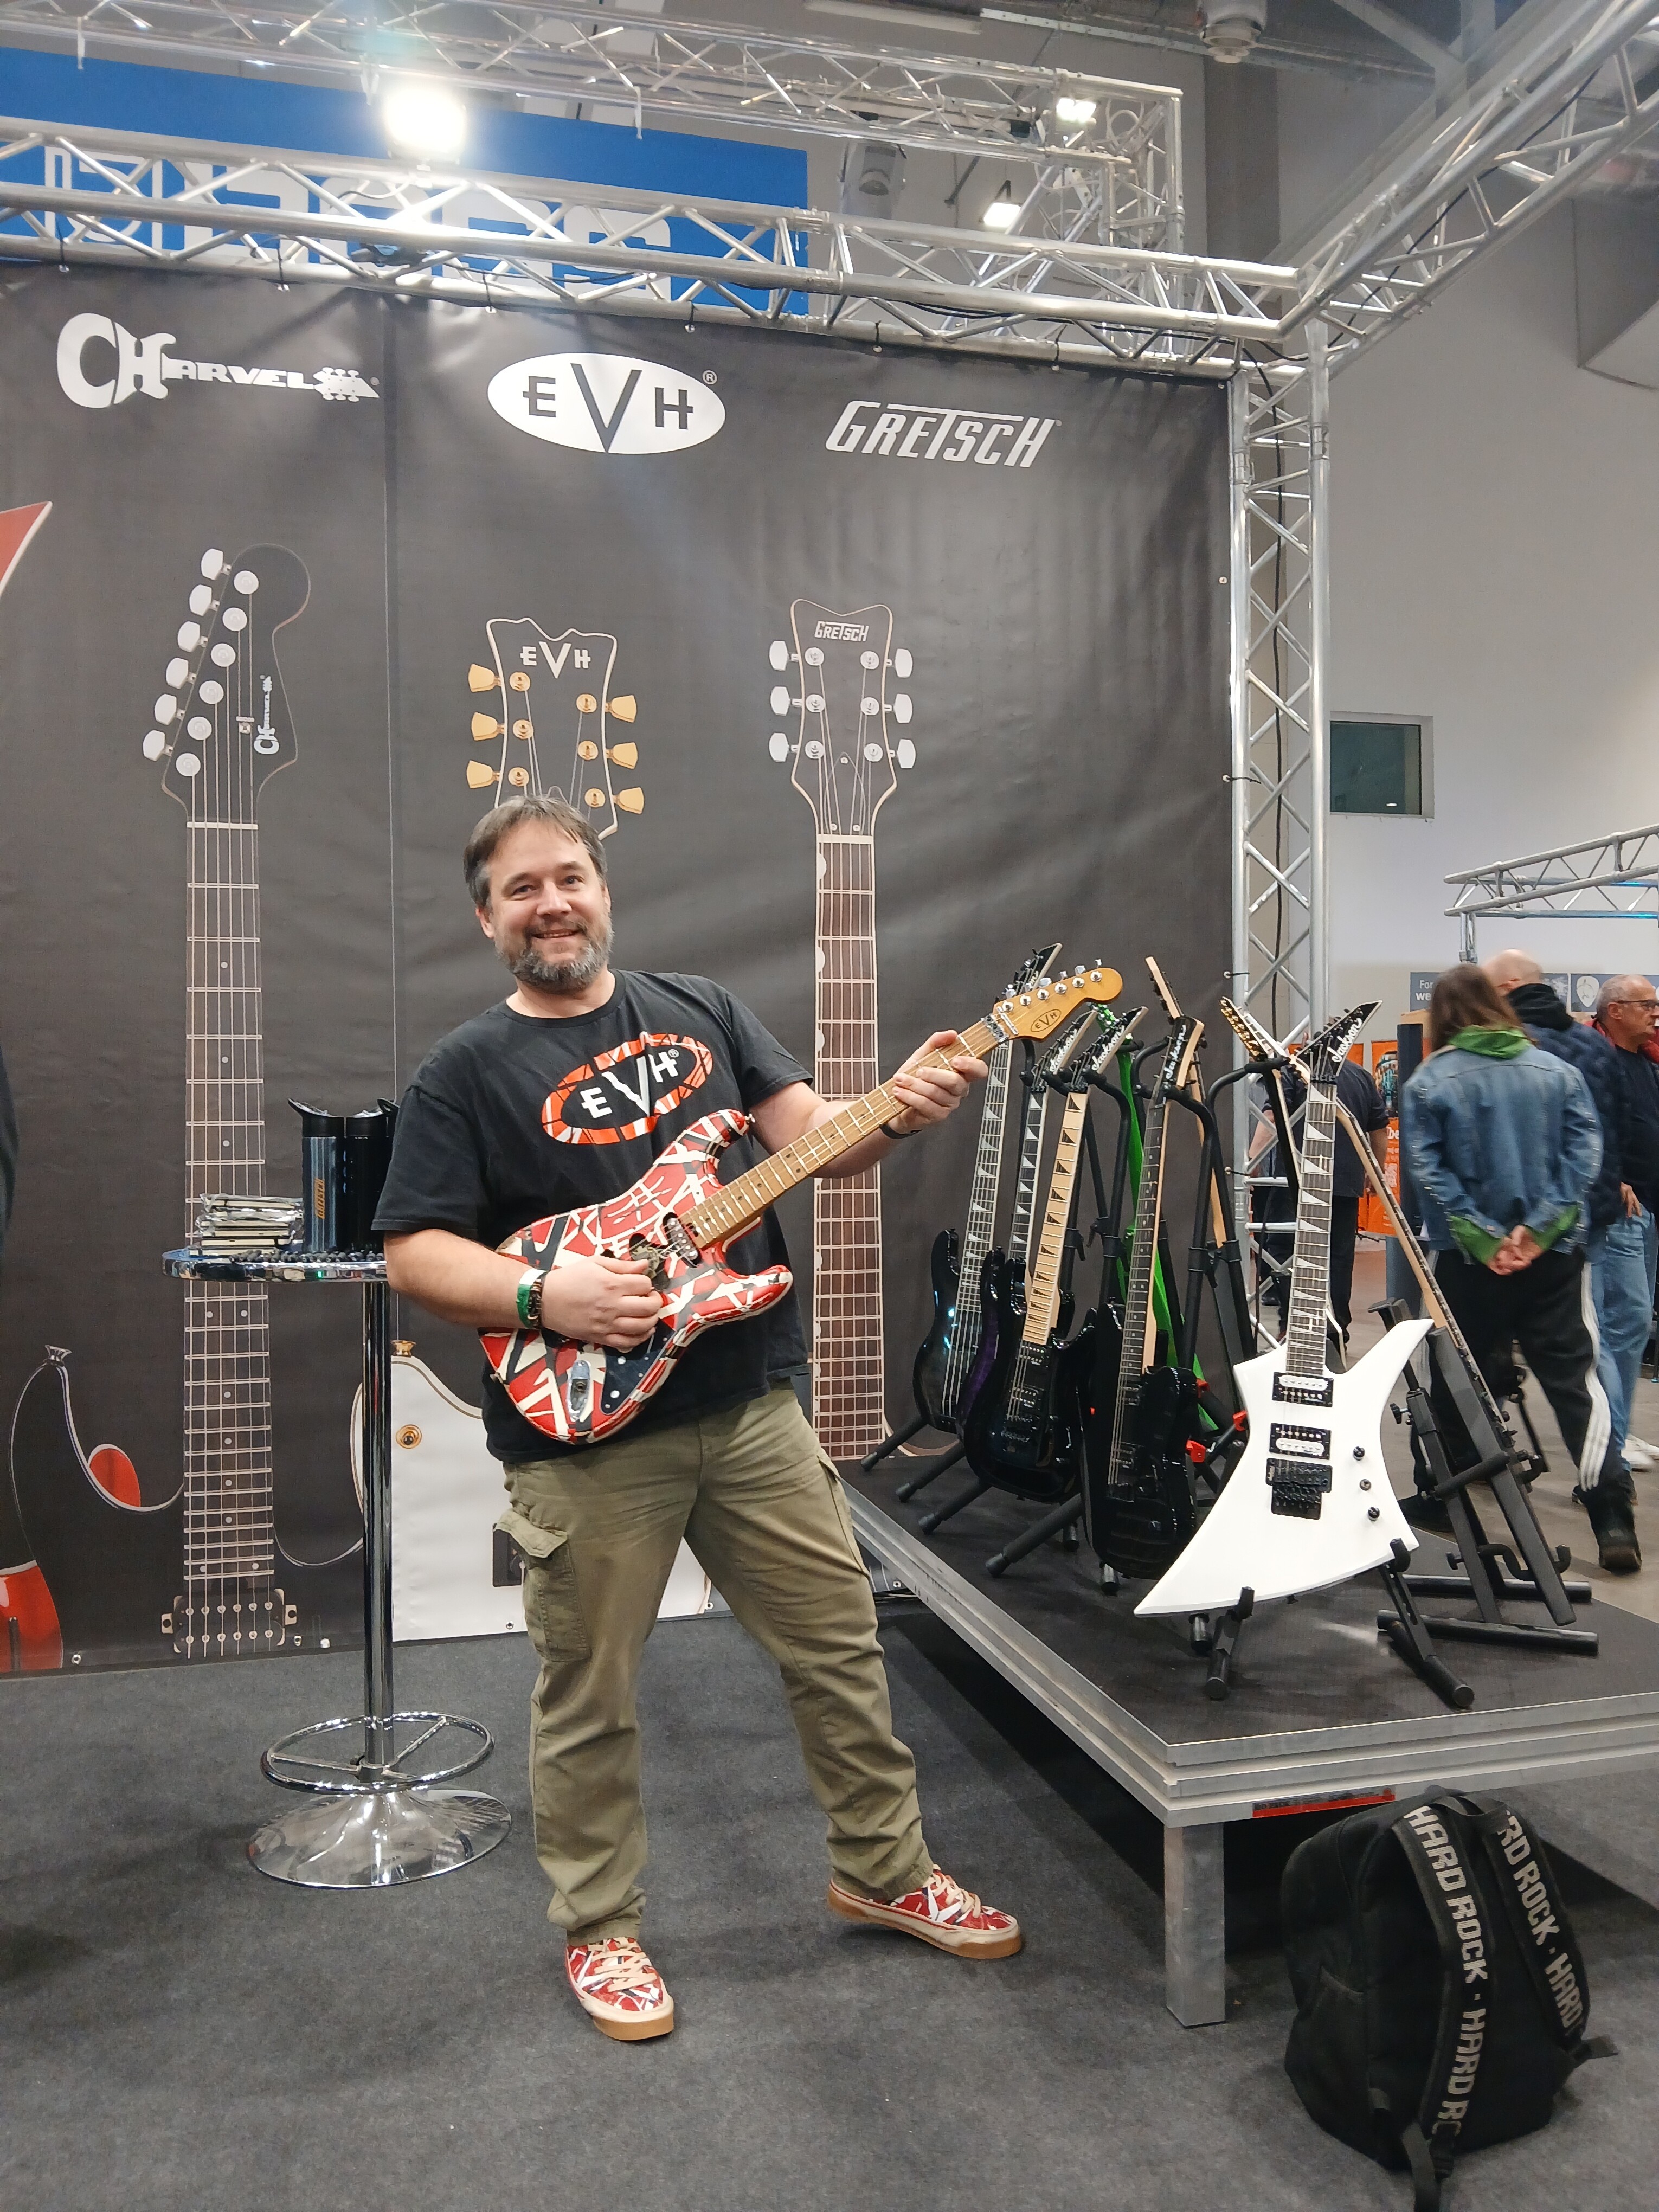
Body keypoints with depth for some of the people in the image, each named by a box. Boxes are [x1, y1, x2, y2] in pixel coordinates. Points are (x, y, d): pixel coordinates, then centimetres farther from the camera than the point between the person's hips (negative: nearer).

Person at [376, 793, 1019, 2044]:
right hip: (586, 1435, -3)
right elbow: (413, 1251, -6)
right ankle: (600, 1931, 34)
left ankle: (885, 1872, 36)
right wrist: (543, 1295, -21)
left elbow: (808, 1135, 3)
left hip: (751, 1405, 4)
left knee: (841, 1647, 13)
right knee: (589, 1702, 11)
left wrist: (896, 1112, -17)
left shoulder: (700, 1010, 8)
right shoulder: (466, 1072, -2)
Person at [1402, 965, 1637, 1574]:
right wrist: (1539, 1227, -10)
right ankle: (1613, 1517, -6)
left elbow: (1428, 1171, -12)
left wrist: (1482, 1239, -12)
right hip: (1555, 1252, 2)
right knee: (1575, 1378, 2)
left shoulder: (1427, 1083, -4)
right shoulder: (1558, 1072, 5)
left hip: (1466, 1257, -1)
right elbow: (1585, 1151, -4)